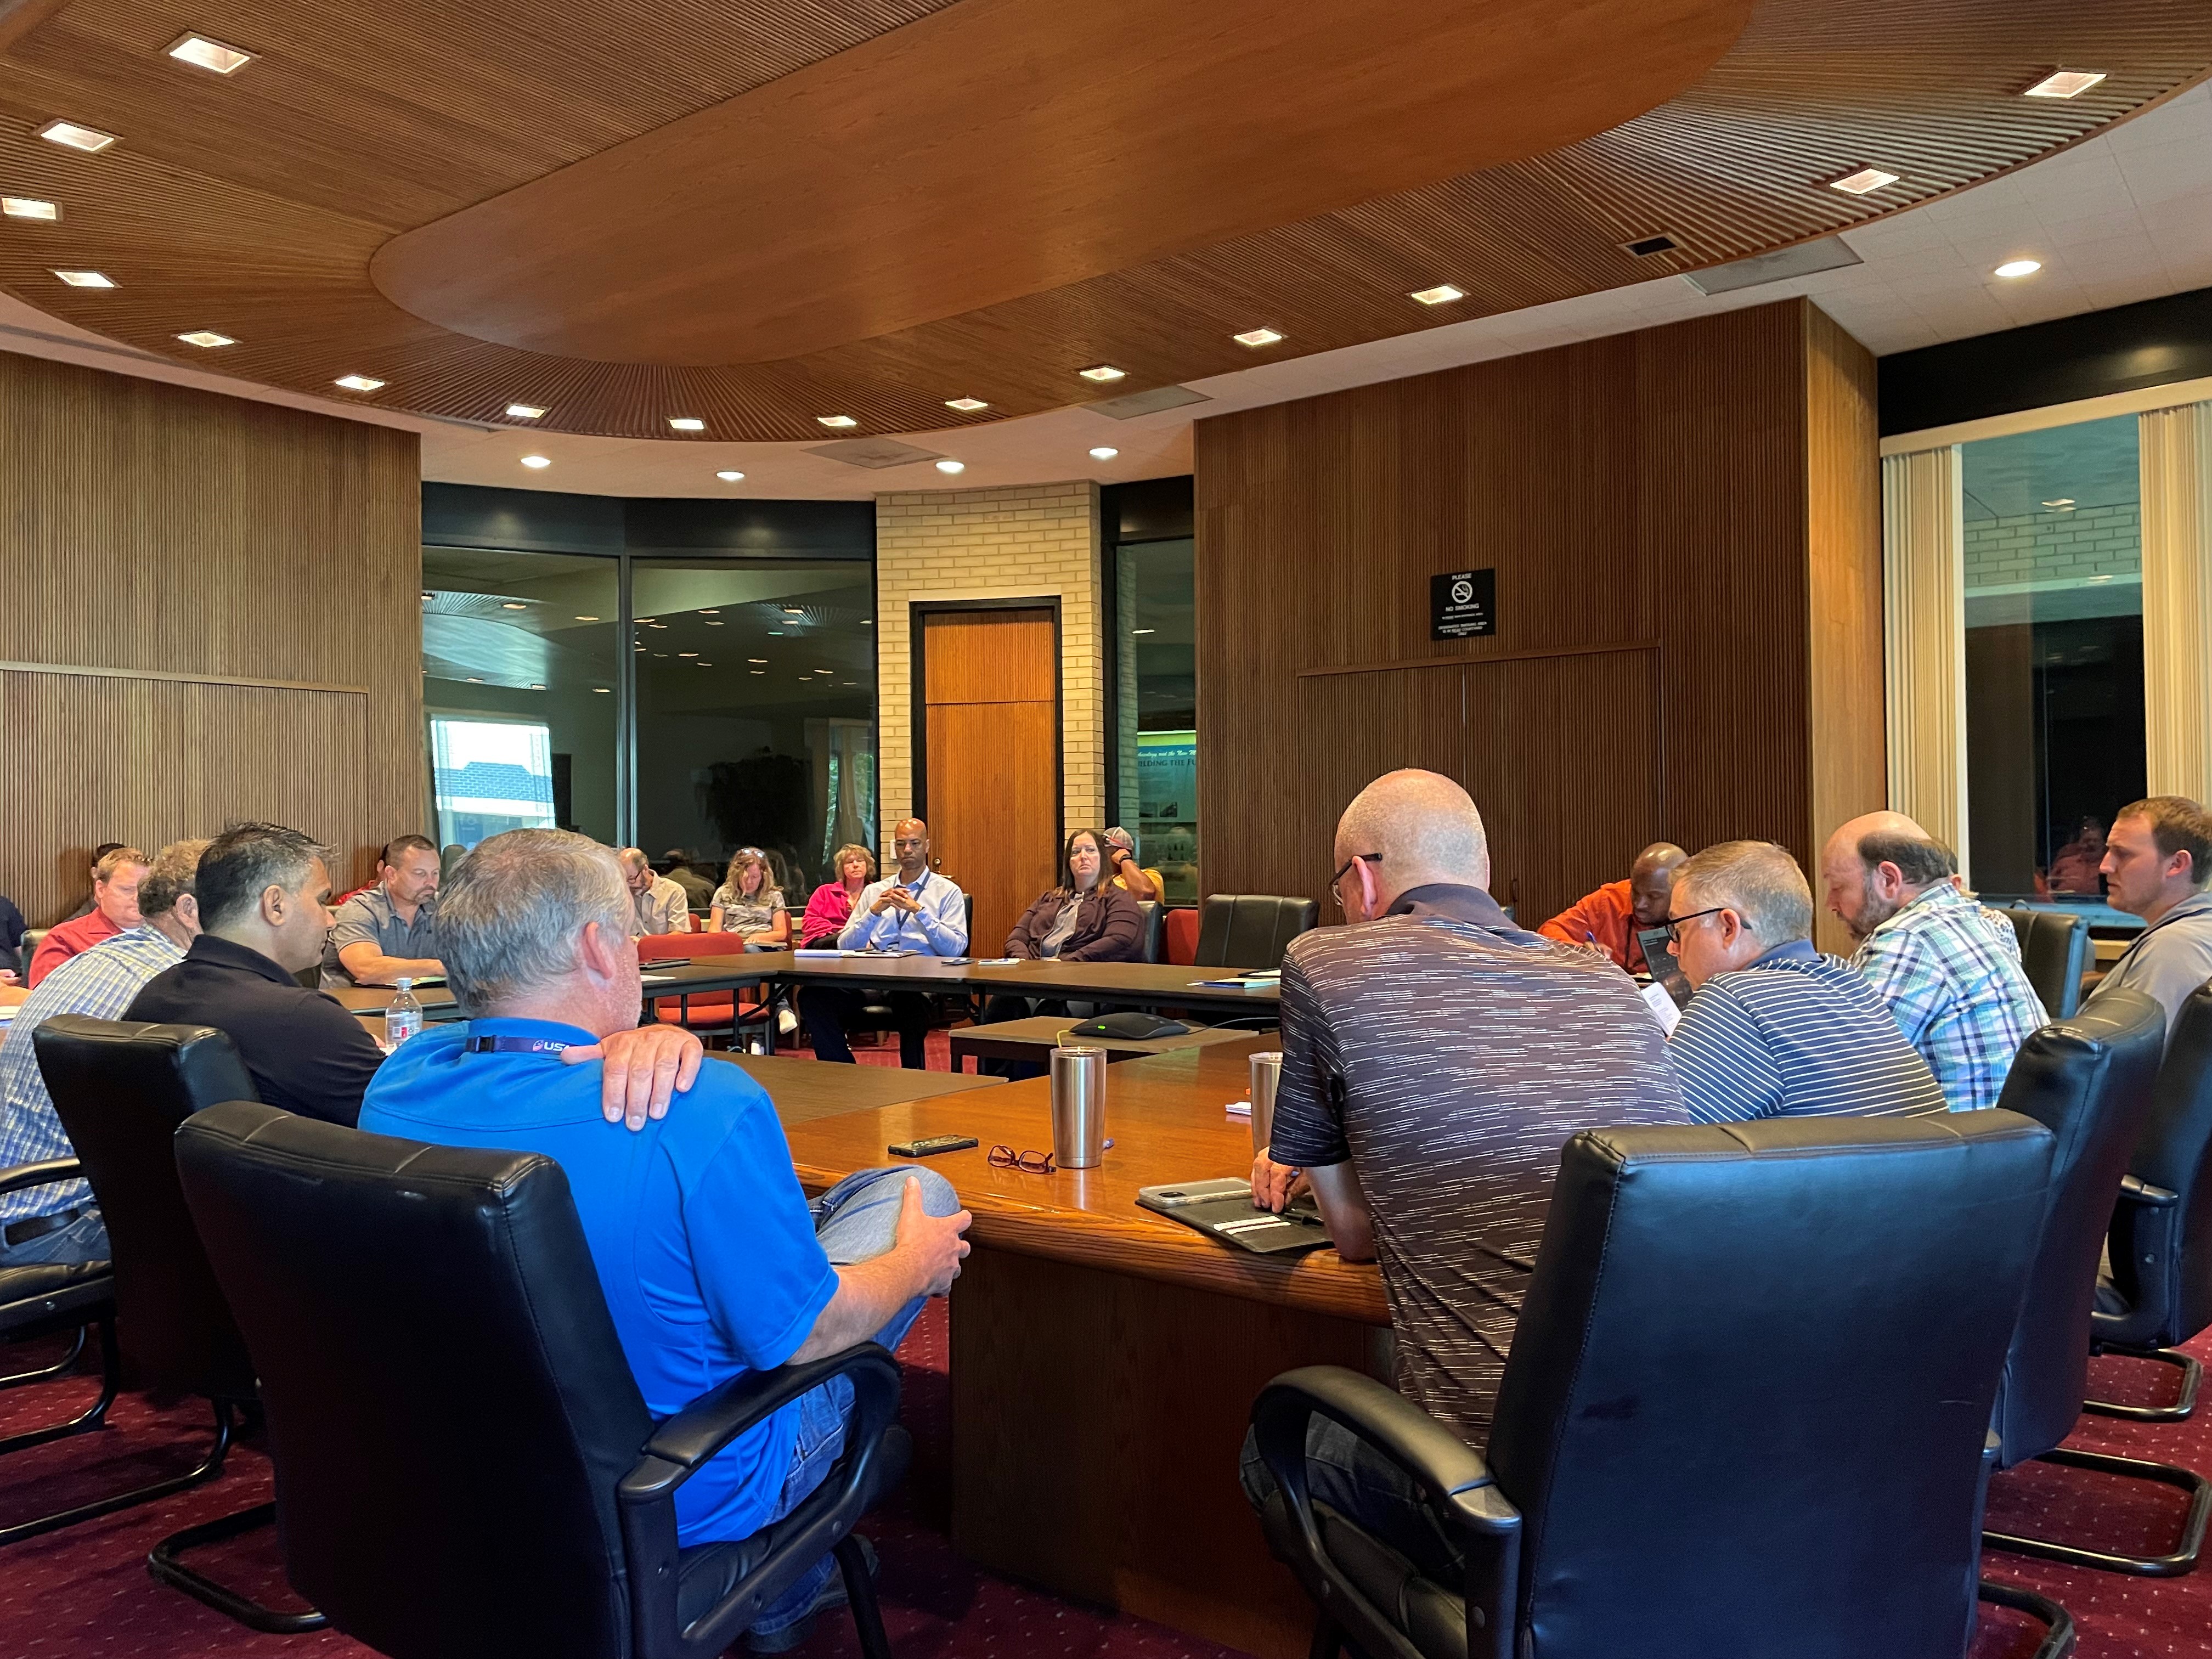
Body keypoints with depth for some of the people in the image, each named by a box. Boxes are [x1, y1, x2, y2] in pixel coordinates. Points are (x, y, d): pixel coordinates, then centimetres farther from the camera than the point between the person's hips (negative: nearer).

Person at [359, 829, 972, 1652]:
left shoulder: (400, 1082, -13)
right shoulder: (702, 1112, -34)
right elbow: (795, 1337, -23)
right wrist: (917, 1264, -4)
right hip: (681, 1504, -6)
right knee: (920, 1192, 9)